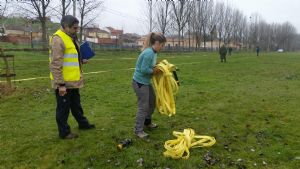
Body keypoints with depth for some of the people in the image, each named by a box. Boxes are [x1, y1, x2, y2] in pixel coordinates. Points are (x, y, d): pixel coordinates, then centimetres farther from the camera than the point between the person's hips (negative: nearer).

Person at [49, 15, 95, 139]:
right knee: (63, 108, 6)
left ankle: (83, 123, 39)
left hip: (73, 81, 9)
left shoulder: (71, 38, 13)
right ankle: (64, 132, 21)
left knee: (76, 104, 23)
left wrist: (81, 61, 8)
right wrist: (60, 84, -24)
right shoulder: (58, 39, -18)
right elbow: (56, 64, -23)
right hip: (63, 83, -9)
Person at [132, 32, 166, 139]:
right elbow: (144, 69, -26)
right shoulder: (149, 53, -24)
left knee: (152, 101, 21)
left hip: (146, 82, 10)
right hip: (140, 82, -10)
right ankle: (138, 130, 9)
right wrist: (154, 71, -12)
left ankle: (147, 122, 40)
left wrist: (157, 66, -3)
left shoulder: (153, 52, 7)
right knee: (143, 106, -3)